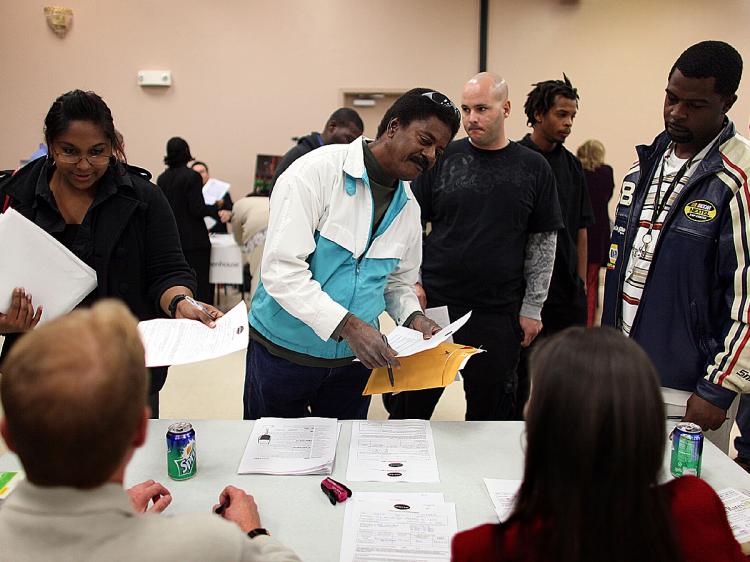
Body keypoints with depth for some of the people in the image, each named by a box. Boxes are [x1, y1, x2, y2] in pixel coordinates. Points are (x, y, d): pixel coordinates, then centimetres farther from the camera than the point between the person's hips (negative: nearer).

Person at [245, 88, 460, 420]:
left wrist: (413, 317, -8)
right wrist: (348, 325, -32)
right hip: (285, 350, -5)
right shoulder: (317, 171, -17)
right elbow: (281, 268, -24)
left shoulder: (408, 207, 4)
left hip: (355, 356, 5)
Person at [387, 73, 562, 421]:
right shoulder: (443, 159, 1)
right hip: (433, 304, 0)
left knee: (491, 412, 12)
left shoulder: (533, 169, 2)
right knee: (410, 405, 10)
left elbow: (543, 243, 5)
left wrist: (532, 308, 2)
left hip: (499, 312, 0)